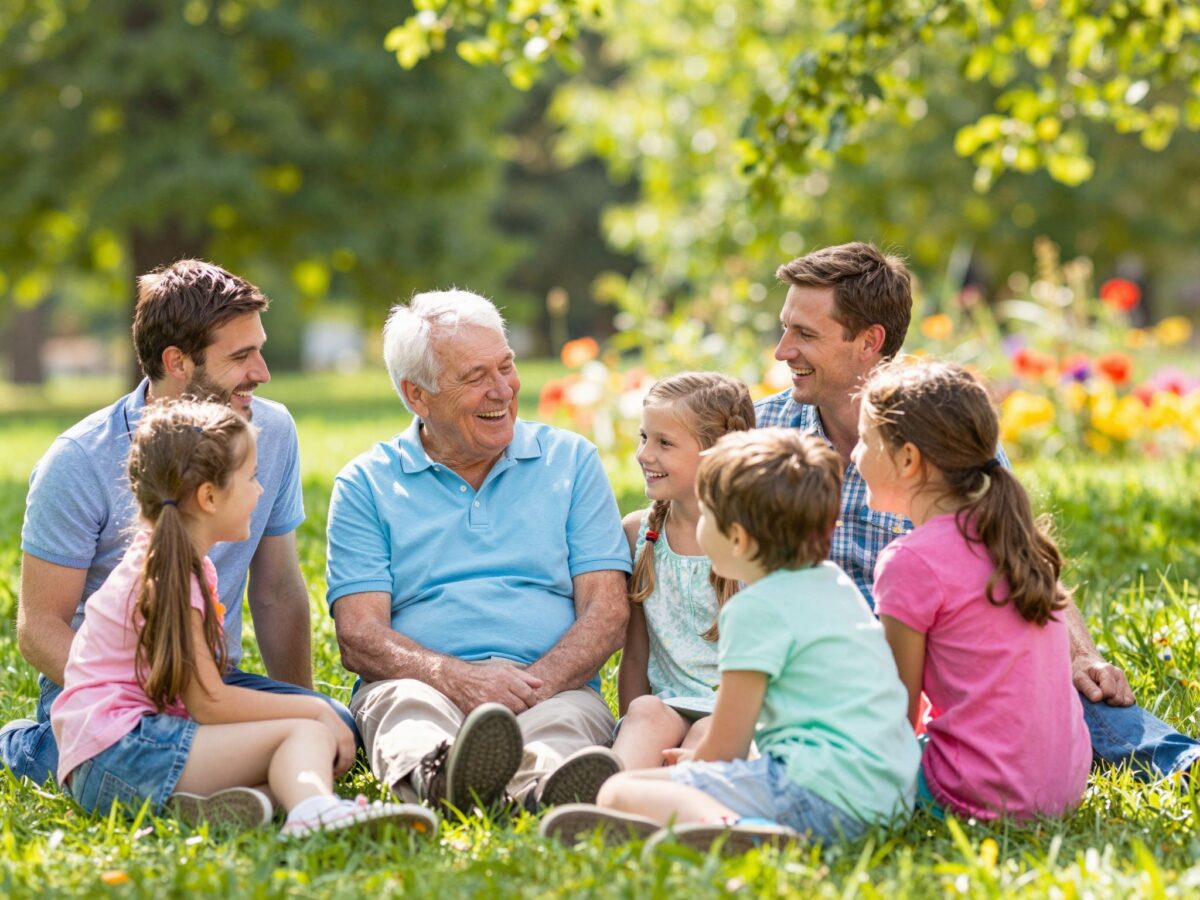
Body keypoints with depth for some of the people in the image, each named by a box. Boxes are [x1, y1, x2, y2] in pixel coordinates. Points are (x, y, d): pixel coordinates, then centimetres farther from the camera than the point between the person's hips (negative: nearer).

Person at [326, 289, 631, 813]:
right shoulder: (366, 485, 12)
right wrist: (459, 678, -19)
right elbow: (358, 637, 1)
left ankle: (544, 787, -69)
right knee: (407, 704, -37)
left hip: (550, 688, 1)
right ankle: (435, 768, -71)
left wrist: (534, 684, -14)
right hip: (422, 684, 0)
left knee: (564, 718, -36)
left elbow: (606, 612, 7)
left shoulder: (570, 461, 16)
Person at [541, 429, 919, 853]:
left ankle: (733, 829, -43)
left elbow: (724, 748, -3)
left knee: (619, 793, -13)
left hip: (818, 792, -10)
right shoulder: (835, 583, 19)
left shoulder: (757, 608, -7)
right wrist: (700, 758, 33)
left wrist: (692, 763, 18)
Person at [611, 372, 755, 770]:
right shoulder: (638, 531, 10)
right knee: (648, 712, -29)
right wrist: (631, 731, 0)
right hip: (668, 704, 3)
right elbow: (635, 653, 14)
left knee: (709, 733, -33)